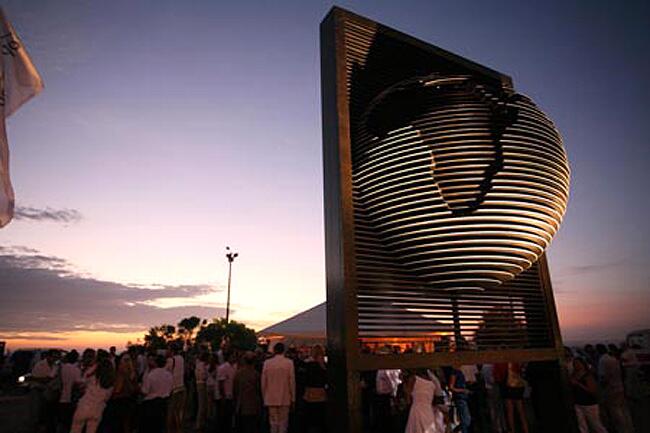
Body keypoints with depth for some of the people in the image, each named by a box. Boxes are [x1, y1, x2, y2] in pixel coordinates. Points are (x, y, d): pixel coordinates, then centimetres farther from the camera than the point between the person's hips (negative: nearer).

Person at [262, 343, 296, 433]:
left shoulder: (267, 363, -4)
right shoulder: (289, 362, -9)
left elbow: (263, 382, 0)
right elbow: (292, 381, -6)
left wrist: (264, 397, 11)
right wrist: (293, 398, 4)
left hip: (271, 398, 2)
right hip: (285, 398, -1)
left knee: (273, 423, 10)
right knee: (283, 424, 8)